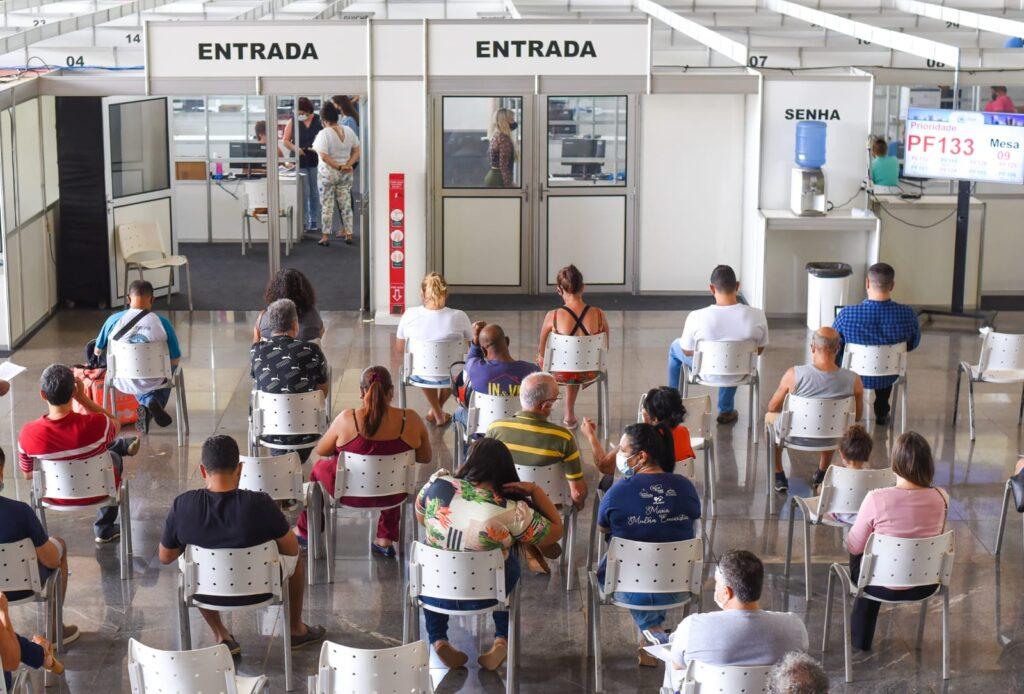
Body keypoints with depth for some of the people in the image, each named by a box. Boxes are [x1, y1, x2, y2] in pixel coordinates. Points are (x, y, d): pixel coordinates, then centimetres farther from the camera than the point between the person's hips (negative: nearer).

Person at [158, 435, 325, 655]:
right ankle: (296, 630, 43)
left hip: (208, 593, 1)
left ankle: (222, 637, 34)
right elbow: (292, 549, -10)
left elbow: (165, 557, -5)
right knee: (295, 556, 29)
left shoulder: (182, 505, -20)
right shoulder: (260, 504, -26)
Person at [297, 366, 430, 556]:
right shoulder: (410, 419, -17)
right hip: (394, 495, 2)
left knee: (319, 467, 31)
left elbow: (321, 450, -4)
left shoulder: (347, 419, -21)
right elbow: (425, 457, -1)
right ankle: (385, 540, 40)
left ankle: (304, 531, 49)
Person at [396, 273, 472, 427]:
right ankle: (438, 411, 49)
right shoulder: (459, 317, -15)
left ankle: (437, 413, 45)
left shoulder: (410, 314, -11)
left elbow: (400, 346, 5)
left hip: (419, 376, 1)